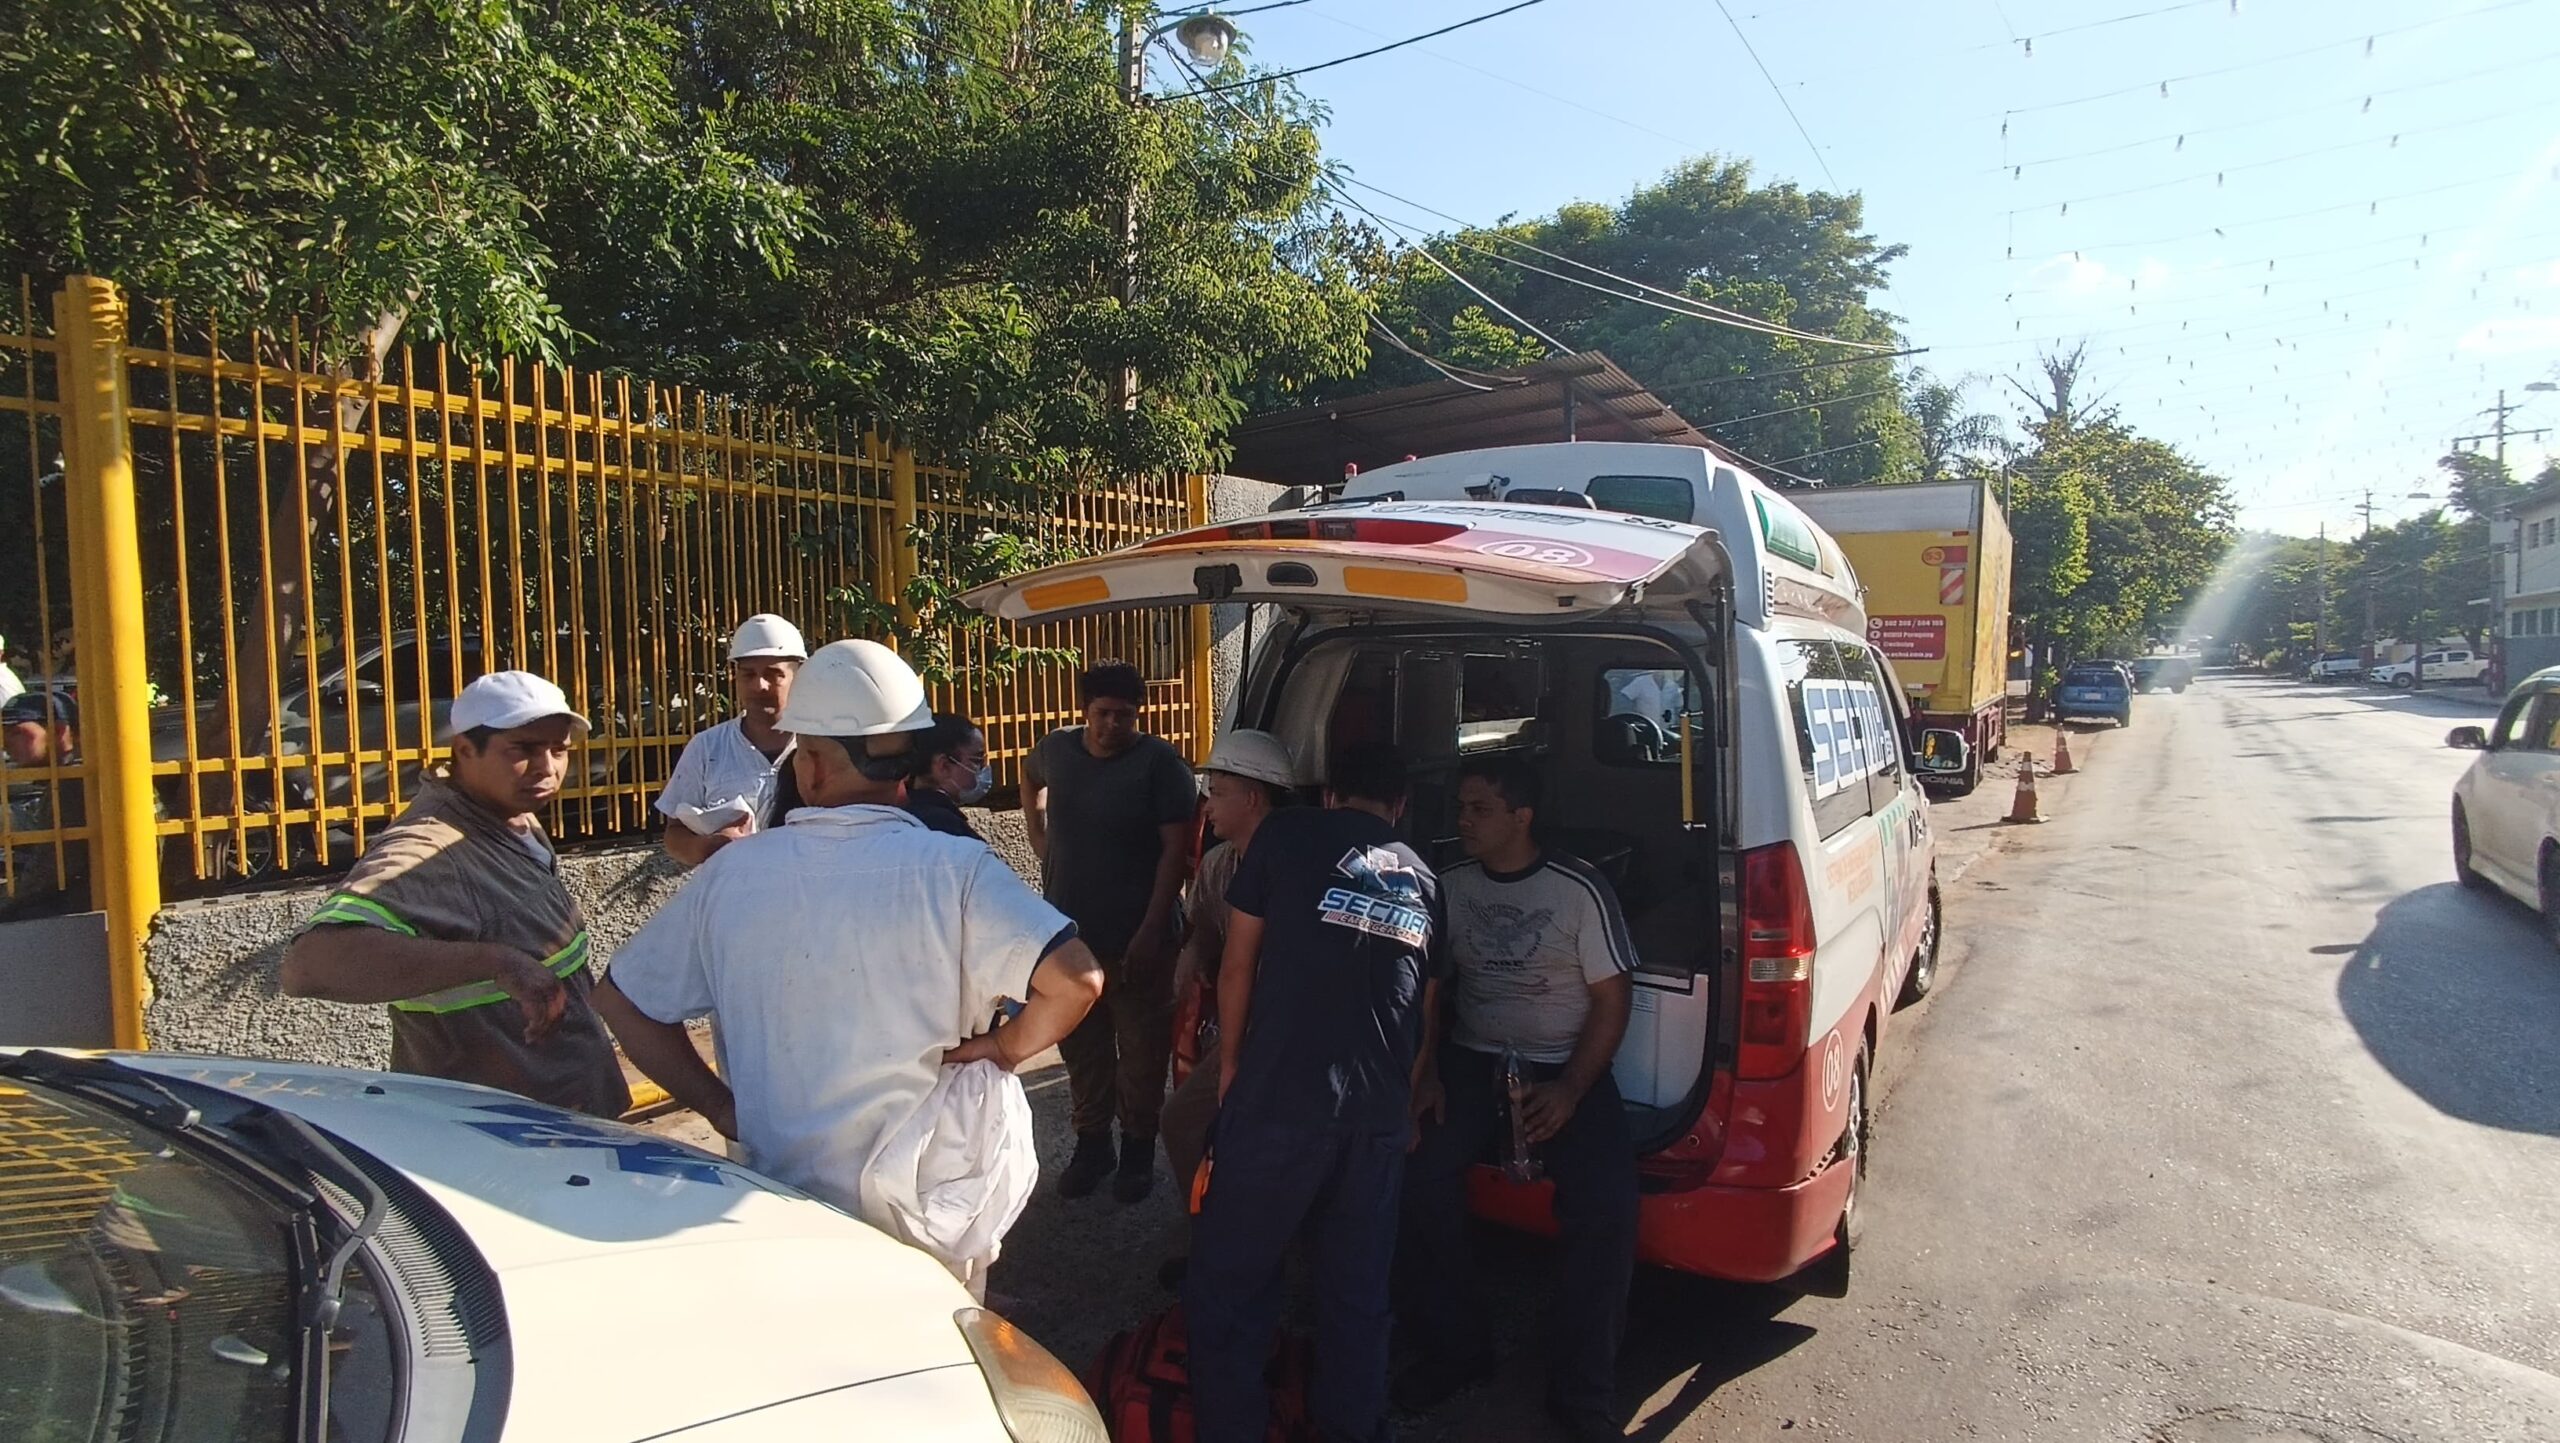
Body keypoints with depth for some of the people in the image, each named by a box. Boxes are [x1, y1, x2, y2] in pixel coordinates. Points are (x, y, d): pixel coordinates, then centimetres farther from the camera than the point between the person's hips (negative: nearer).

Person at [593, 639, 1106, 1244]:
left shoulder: (730, 873, -7)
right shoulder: (954, 869, -18)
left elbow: (621, 997, 4)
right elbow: (1076, 979, -27)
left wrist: (717, 1104, 5)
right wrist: (1000, 1048, -10)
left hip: (780, 1202, 3)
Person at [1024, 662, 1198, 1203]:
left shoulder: (1160, 763, -12)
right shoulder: (1057, 749, 3)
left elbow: (1177, 849, -15)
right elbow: (1030, 776, 28)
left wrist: (1151, 932, -19)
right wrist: (1039, 839, 16)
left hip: (1137, 940, -4)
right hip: (1069, 934, 5)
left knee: (1141, 1053, 6)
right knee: (1082, 1051, 15)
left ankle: (1138, 1152, 23)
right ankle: (1090, 1144, 31)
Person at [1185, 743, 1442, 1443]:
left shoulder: (1285, 835, 4)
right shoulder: (1423, 878, 17)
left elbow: (1238, 966, 4)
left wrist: (1230, 1065, 13)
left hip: (1280, 1098, -4)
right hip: (1382, 1115, 5)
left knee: (1230, 1280, 7)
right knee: (1358, 1288, 17)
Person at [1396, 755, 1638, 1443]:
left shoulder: (1580, 890, -7)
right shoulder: (1451, 886, 4)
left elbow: (1611, 999, -4)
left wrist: (1570, 1089, -15)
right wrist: (1427, 1073, -4)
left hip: (1565, 1068, -2)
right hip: (1472, 1060, 3)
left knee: (1606, 1200, -25)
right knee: (1419, 1171, -23)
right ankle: (1453, 1348, 0)